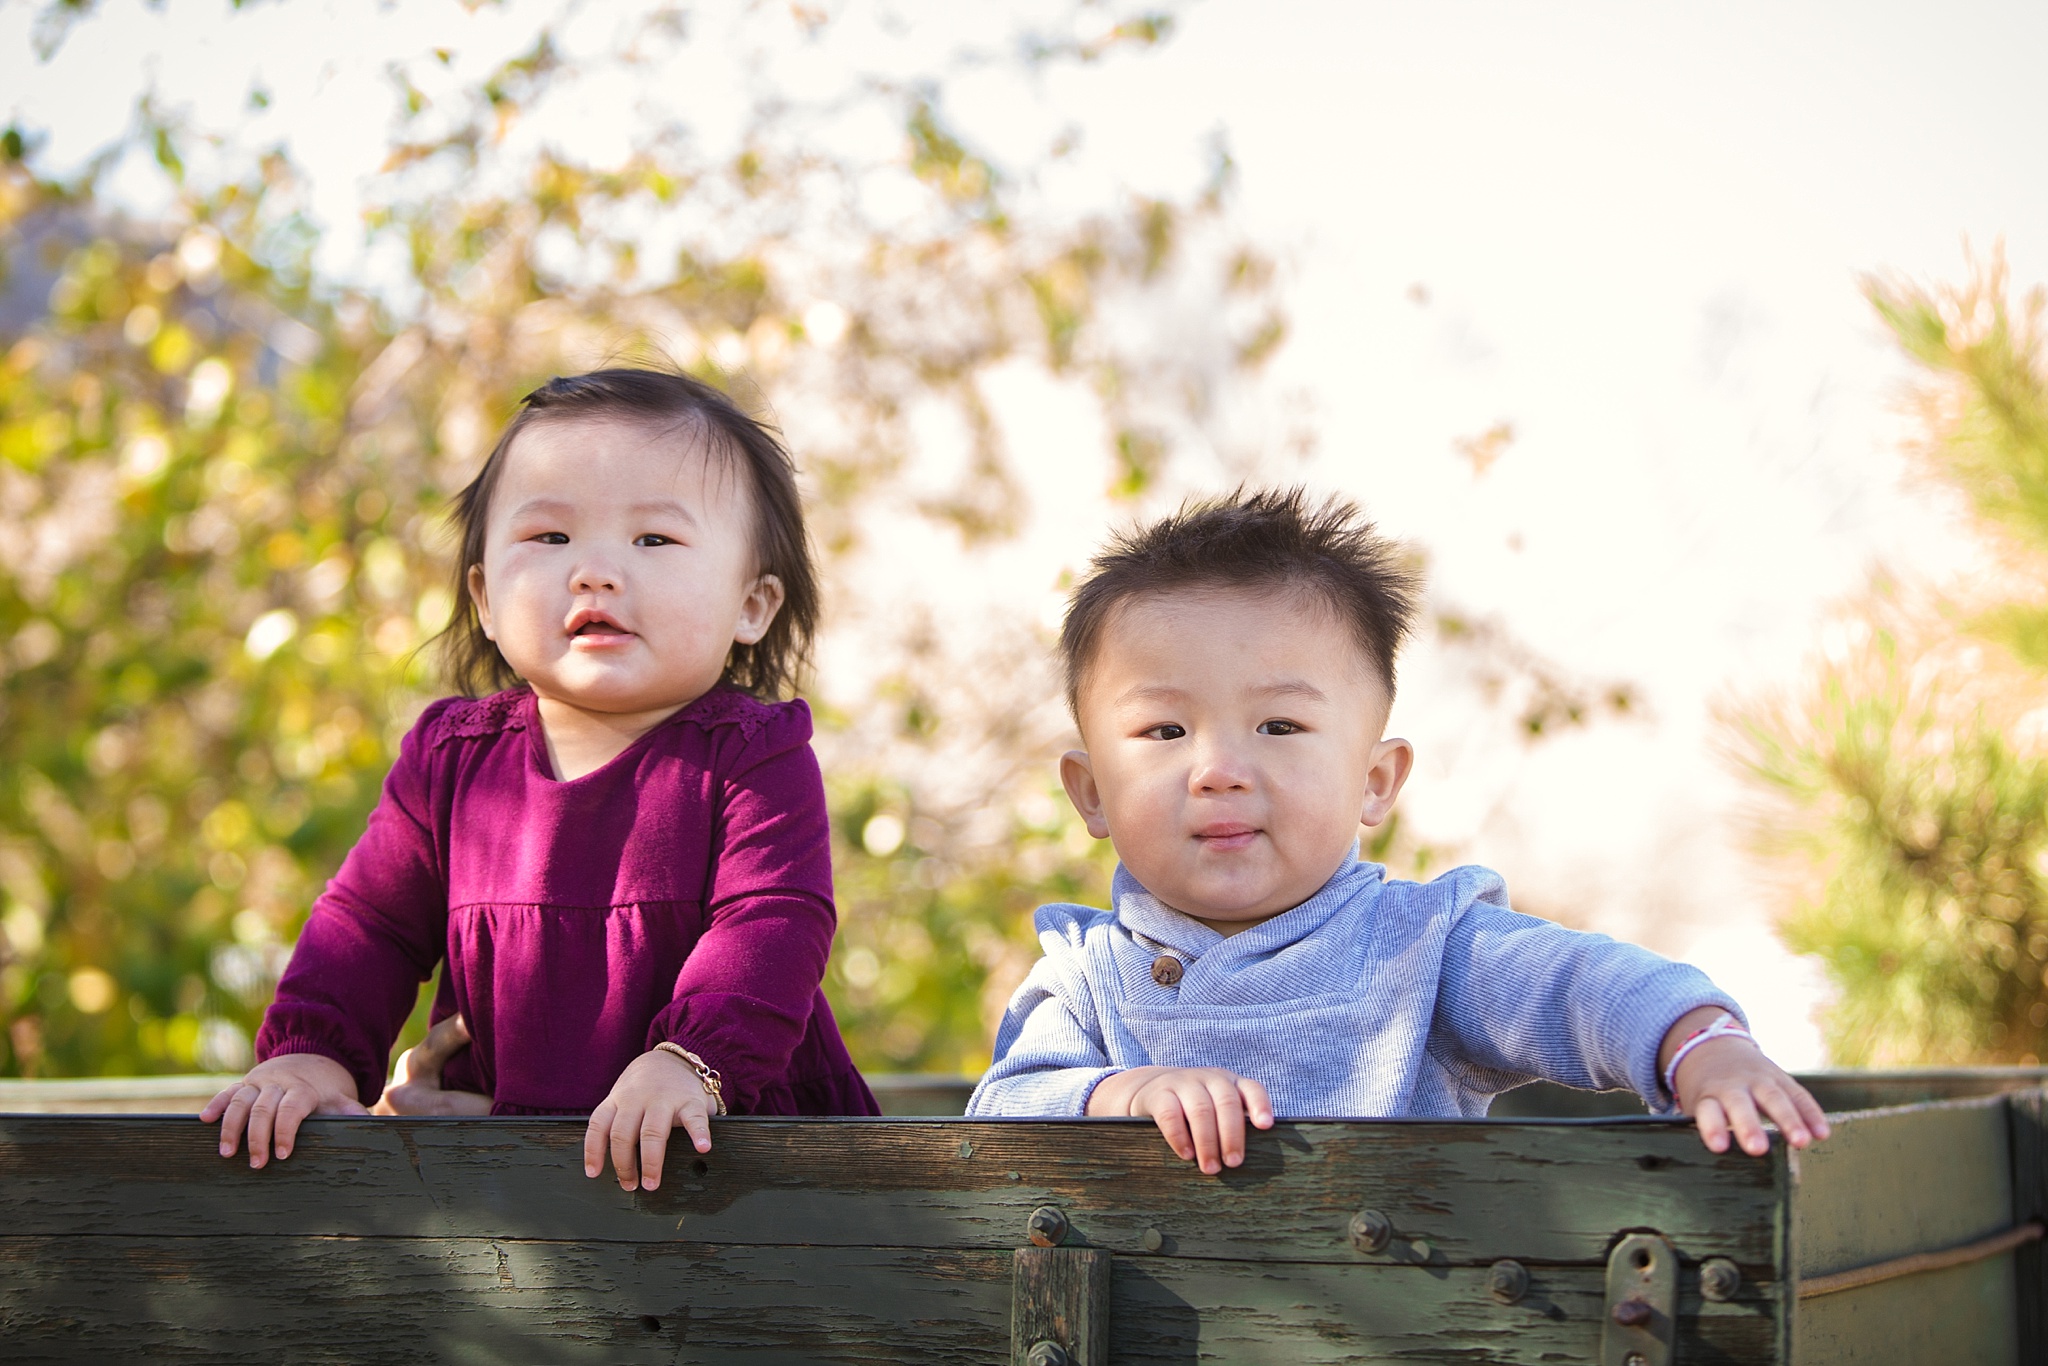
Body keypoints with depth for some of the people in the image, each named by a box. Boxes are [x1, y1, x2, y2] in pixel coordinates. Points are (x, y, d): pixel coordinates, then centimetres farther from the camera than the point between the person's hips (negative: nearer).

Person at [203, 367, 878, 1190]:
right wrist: (312, 1051, -3)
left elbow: (773, 927, -17)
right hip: (499, 1115, 2)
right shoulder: (451, 757, 7)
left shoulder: (755, 757, -6)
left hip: (727, 1126, -2)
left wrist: (690, 1062, -33)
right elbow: (371, 919, 14)